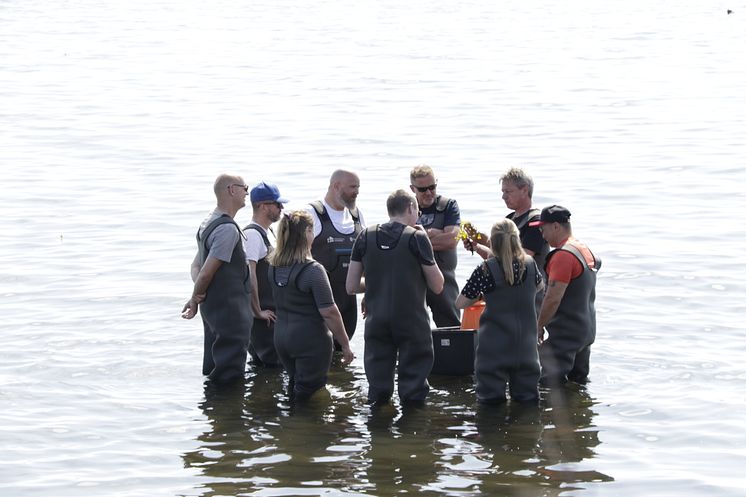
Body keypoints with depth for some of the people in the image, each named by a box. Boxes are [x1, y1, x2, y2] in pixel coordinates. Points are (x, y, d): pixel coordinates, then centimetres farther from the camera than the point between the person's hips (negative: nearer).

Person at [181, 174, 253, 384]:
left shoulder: (208, 223, 12)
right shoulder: (228, 229, -20)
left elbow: (197, 264, 12)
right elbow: (208, 271, -22)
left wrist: (197, 296, -5)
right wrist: (195, 299, -6)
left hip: (212, 305, 10)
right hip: (229, 309, -10)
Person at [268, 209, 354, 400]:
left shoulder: (274, 266, 0)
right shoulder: (313, 270, -19)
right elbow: (329, 312, -19)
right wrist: (345, 345, -10)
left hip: (281, 338, 7)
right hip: (310, 341, -6)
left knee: (295, 388, 20)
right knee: (308, 394, 3)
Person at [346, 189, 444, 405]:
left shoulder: (365, 237, 3)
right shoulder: (416, 238, -7)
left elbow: (352, 286, 3)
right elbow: (437, 286, -1)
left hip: (376, 322, 3)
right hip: (412, 321, -3)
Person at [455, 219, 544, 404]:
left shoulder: (486, 270, -15)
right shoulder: (530, 264, -3)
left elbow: (460, 303, -9)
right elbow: (539, 286, 21)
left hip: (495, 348, -3)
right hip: (525, 346, 4)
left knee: (490, 400, 4)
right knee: (528, 397, 11)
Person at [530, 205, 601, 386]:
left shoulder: (563, 256, -19)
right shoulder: (585, 250, 13)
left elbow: (553, 298, -23)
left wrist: (539, 327, -11)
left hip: (565, 335, -10)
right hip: (587, 331, 10)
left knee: (551, 384, -8)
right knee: (578, 382, 16)